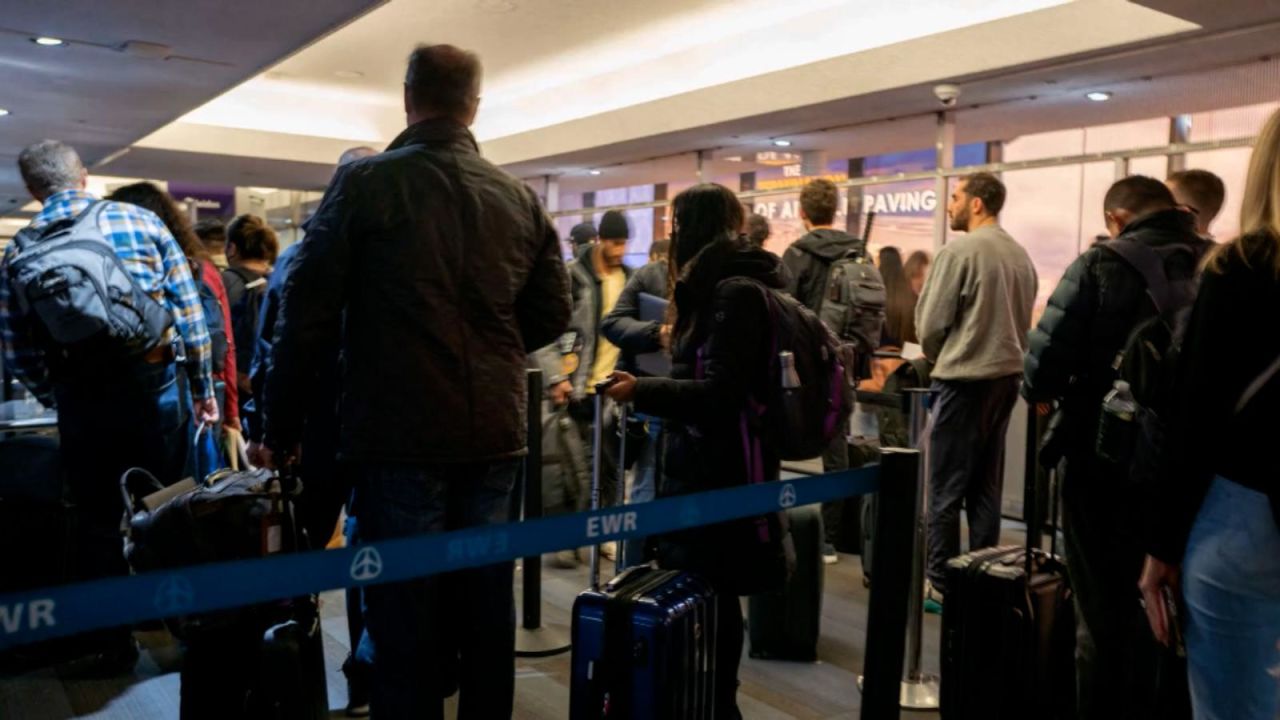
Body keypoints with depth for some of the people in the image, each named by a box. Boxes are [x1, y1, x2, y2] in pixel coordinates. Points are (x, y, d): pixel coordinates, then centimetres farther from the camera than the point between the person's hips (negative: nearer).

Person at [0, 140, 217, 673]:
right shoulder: (141, 221, 1)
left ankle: (115, 642, 22)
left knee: (97, 520, 13)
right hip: (154, 384, 0)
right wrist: (203, 388, 7)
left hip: (81, 396, 0)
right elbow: (189, 312, -1)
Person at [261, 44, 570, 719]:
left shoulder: (365, 181, -5)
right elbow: (552, 313, 11)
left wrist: (281, 424, 3)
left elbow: (309, 309, -6)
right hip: (494, 436, 4)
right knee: (485, 607, 15)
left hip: (400, 435, -4)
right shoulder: (521, 198, 7)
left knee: (404, 614, 5)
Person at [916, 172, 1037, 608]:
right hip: (1006, 376, 7)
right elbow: (1023, 321, 13)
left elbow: (930, 322, -10)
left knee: (946, 490, 0)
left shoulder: (960, 251, -12)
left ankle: (942, 583, 6)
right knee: (986, 487, 14)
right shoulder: (1021, 255, 8)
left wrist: (938, 357, 9)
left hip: (964, 379, -7)